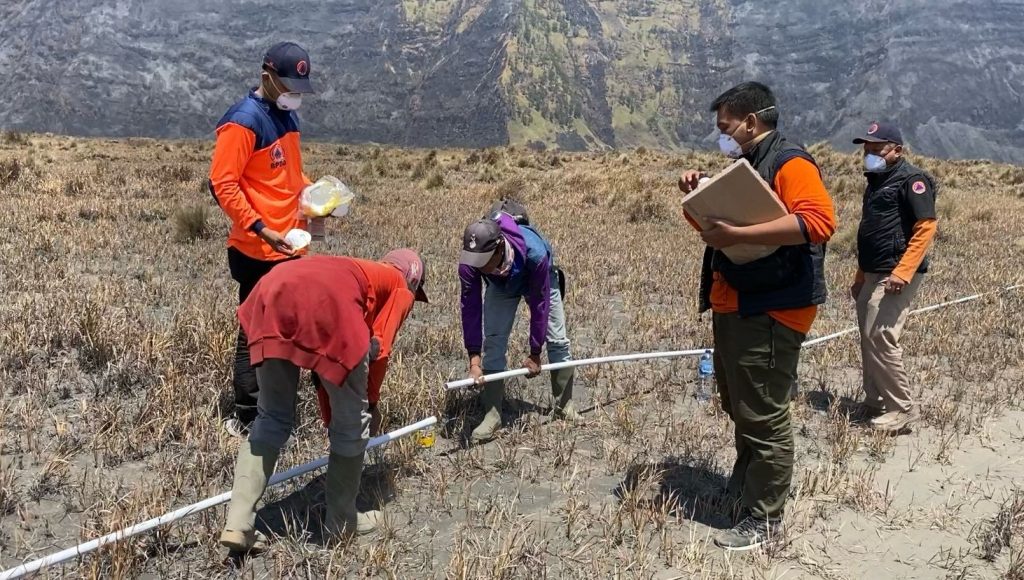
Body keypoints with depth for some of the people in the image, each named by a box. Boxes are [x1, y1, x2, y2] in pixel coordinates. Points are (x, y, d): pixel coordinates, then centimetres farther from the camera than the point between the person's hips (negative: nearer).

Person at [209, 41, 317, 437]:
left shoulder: (288, 115, 13)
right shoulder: (243, 121, -14)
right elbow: (222, 185, -18)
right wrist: (262, 230, -23)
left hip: (288, 249, 9)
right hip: (257, 252, -9)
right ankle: (243, 419, 12)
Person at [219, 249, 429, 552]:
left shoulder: (353, 271, 43)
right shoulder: (401, 288, 28)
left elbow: (324, 361, 44)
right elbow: (379, 350, 13)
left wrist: (329, 418, 49)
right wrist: (368, 401, 28)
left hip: (272, 292, 7)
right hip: (327, 308, -6)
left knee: (271, 419, 21)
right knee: (352, 424, 14)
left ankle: (238, 524, 14)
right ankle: (342, 522, 29)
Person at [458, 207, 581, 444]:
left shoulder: (534, 252, -45)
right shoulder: (469, 261, -38)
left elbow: (539, 304, -34)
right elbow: (470, 308, -31)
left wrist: (534, 353, -25)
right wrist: (474, 360, -35)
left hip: (538, 282, -1)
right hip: (500, 286, 2)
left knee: (557, 341, -1)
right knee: (493, 342, -11)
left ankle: (564, 405, 18)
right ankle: (492, 414, -3)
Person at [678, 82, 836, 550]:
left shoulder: (790, 163, -12)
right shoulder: (744, 166, 18)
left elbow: (818, 221, -28)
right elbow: (720, 221, 27)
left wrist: (736, 235, -31)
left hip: (769, 313, -10)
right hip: (733, 308, 10)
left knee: (764, 417, -3)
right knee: (738, 406, 22)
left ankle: (764, 519, 7)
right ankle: (743, 484, 40)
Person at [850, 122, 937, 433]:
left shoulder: (911, 179, -7)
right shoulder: (877, 181, 20)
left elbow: (926, 227, -16)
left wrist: (903, 273, -24)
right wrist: (860, 276, 23)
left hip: (896, 276, -9)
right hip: (873, 275, 9)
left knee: (880, 337, -13)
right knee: (868, 338, 11)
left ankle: (902, 409, -3)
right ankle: (875, 403, 21)